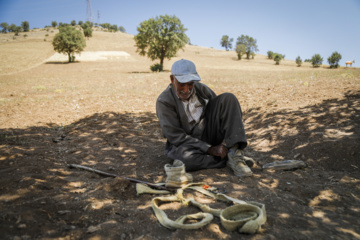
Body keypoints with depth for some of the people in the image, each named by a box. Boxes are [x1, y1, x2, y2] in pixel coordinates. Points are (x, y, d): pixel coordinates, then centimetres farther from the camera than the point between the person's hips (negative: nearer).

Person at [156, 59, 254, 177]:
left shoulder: (201, 89, -1)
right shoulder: (163, 101, -14)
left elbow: (222, 110, 8)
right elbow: (176, 137, -17)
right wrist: (210, 149, -23)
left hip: (209, 131, 5)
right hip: (186, 143, -4)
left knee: (228, 98, -12)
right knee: (184, 158, -41)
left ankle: (234, 153, -24)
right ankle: (228, 159, -17)